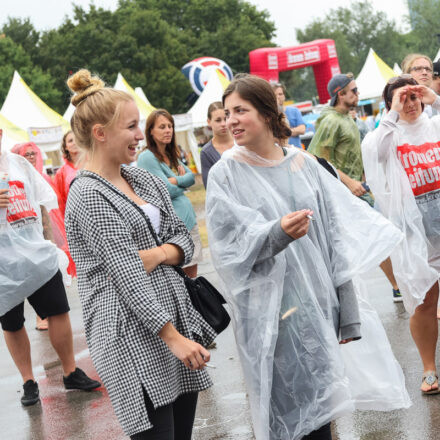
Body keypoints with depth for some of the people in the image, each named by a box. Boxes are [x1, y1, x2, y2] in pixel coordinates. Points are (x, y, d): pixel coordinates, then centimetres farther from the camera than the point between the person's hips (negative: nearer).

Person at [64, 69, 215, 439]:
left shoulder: (145, 180, 13)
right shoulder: (89, 196, -12)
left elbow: (184, 238, 14)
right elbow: (126, 275, -18)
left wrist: (158, 254, -9)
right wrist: (173, 337, -21)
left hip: (176, 312, 8)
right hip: (133, 334, -8)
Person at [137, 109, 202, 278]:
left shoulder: (172, 155, 16)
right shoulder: (147, 157, -11)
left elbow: (191, 177, 10)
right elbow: (167, 190, -17)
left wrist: (176, 180, -7)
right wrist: (183, 184, 0)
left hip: (188, 218, 9)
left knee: (192, 275, 11)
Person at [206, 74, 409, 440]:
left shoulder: (303, 165, 7)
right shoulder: (226, 175, -1)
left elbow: (335, 239, 6)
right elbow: (231, 246, -11)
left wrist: (348, 316, 3)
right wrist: (277, 234, -31)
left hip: (318, 307, 3)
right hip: (271, 315, -3)